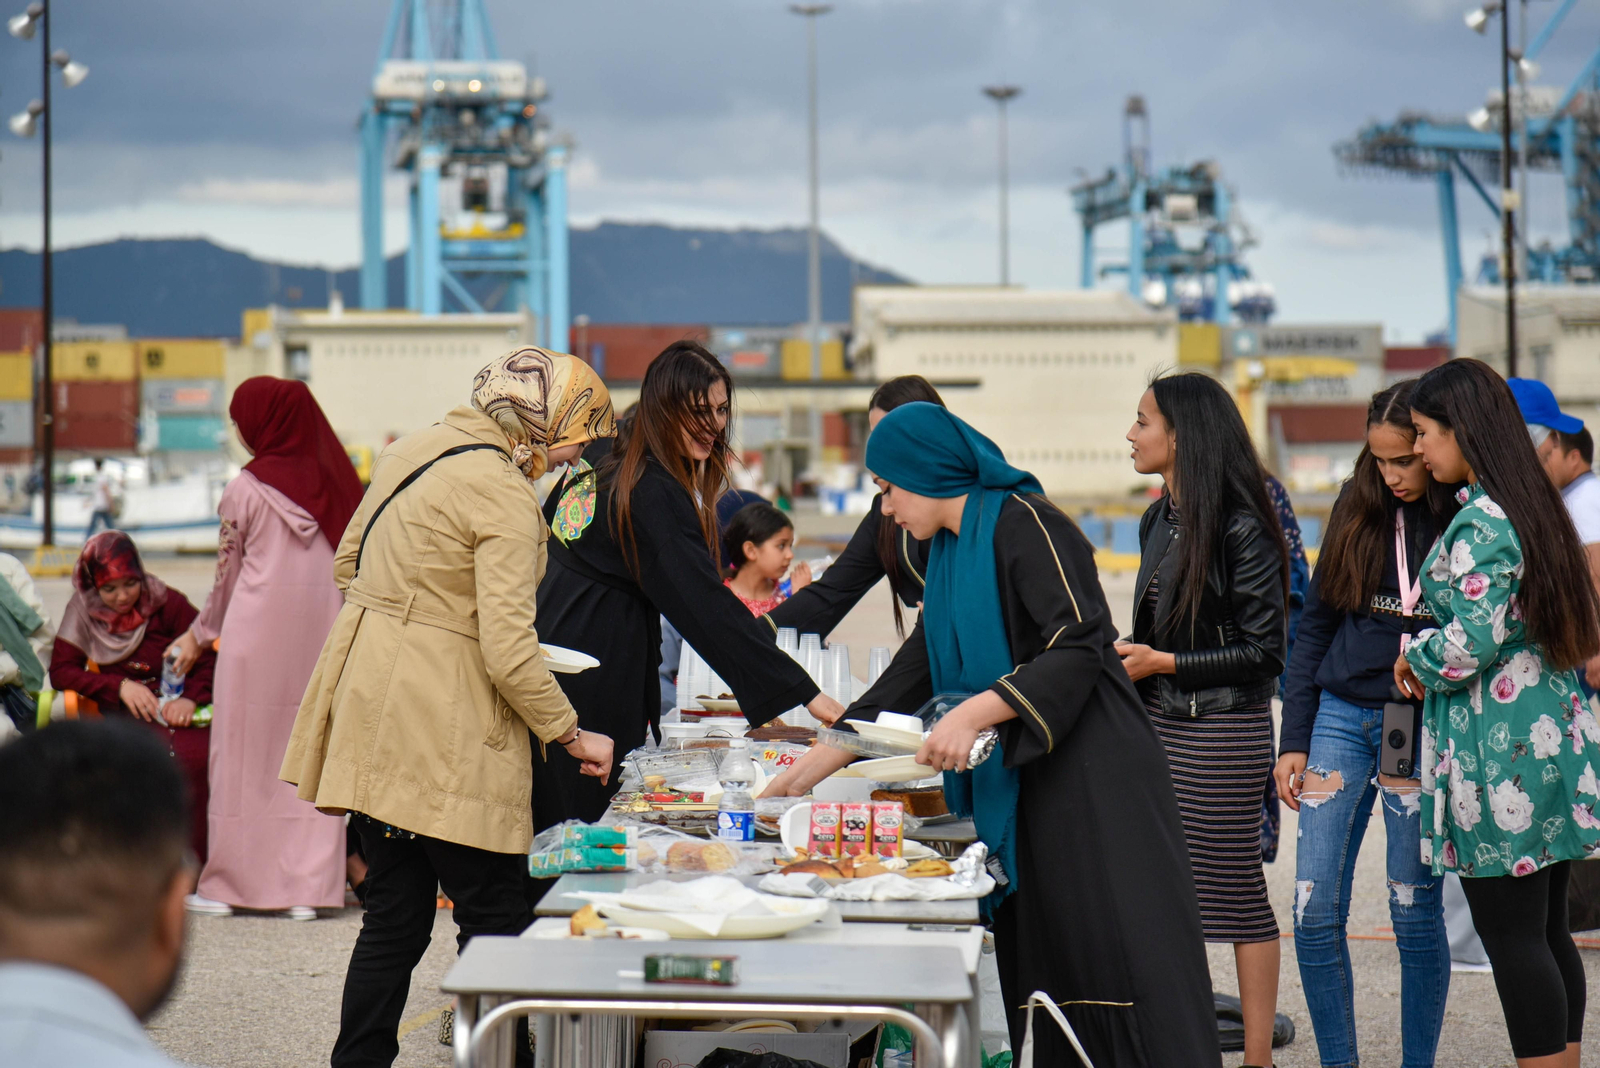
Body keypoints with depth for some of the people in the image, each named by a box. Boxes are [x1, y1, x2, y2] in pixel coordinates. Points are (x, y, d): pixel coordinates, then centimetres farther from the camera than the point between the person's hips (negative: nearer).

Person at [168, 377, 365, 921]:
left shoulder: (247, 489, -5)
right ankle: (306, 886, 5)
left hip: (259, 632, -3)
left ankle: (229, 883, 9)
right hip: (324, 632, 4)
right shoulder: (334, 482, 5)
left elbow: (228, 574, 4)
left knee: (247, 752, 4)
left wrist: (198, 634, 19)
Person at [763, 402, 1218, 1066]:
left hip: (1093, 787, -9)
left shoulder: (1025, 525, -10)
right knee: (1040, 979, 5)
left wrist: (974, 713, -26)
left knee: (1113, 958, -12)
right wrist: (808, 770, 19)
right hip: (1017, 789, 9)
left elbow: (1079, 647, -19)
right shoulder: (949, 553, 18)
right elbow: (910, 677, 21)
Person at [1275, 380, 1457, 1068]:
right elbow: (1314, 626, 9)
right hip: (1341, 719, 3)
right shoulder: (1357, 509, 5)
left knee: (1415, 913, 2)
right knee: (1314, 913, -1)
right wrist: (1294, 740, 6)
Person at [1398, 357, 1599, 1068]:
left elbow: (1472, 641, -23)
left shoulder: (1481, 523, -16)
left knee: (1510, 934, -4)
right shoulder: (1531, 507, 13)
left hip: (1499, 752, -9)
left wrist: (1414, 657, -3)